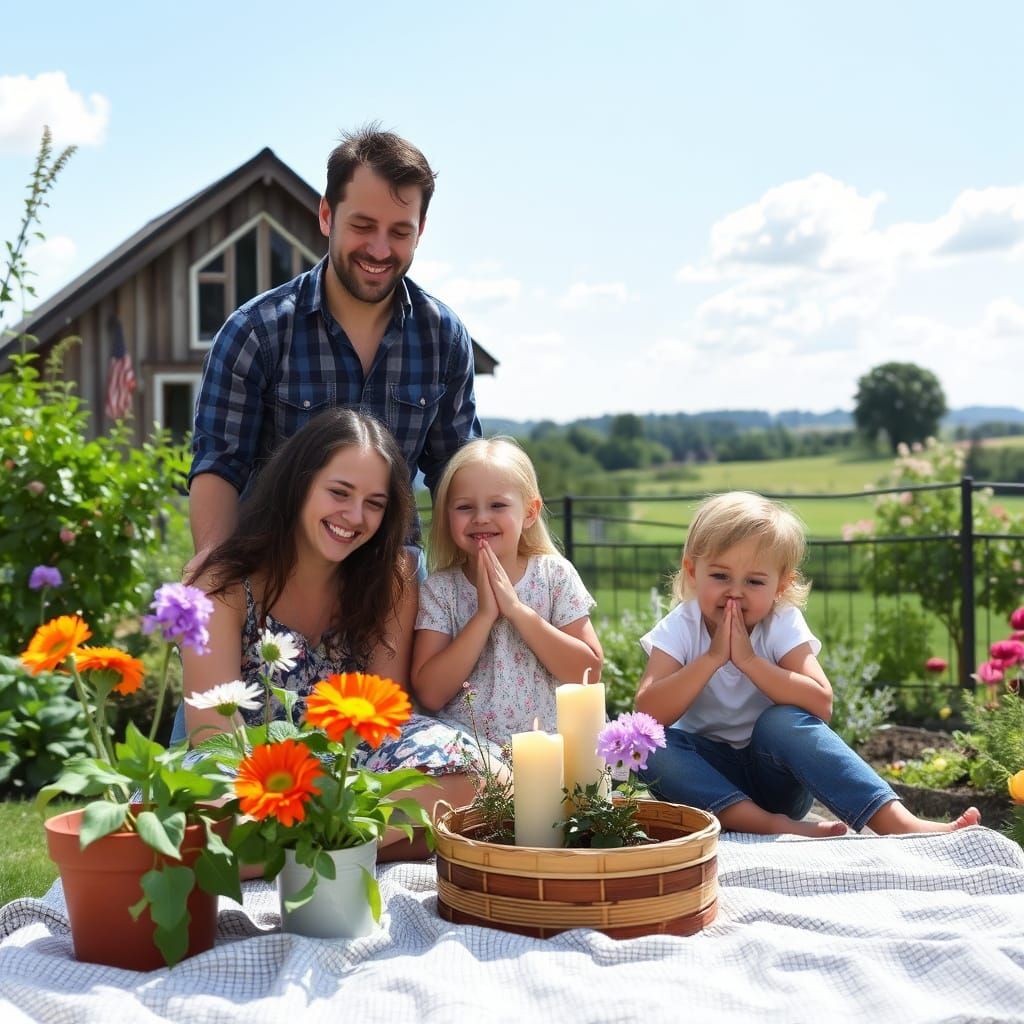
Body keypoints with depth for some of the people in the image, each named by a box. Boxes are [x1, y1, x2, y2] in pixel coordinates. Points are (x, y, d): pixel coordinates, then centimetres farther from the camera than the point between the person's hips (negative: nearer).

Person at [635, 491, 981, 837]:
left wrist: (749, 659, -30)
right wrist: (712, 657, -29)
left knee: (783, 721, -32)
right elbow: (649, 714, -24)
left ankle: (897, 821, -39)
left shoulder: (783, 625, -9)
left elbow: (820, 704, -25)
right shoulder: (680, 628, -10)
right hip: (708, 777, 1)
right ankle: (771, 826, -36)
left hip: (775, 775, -1)